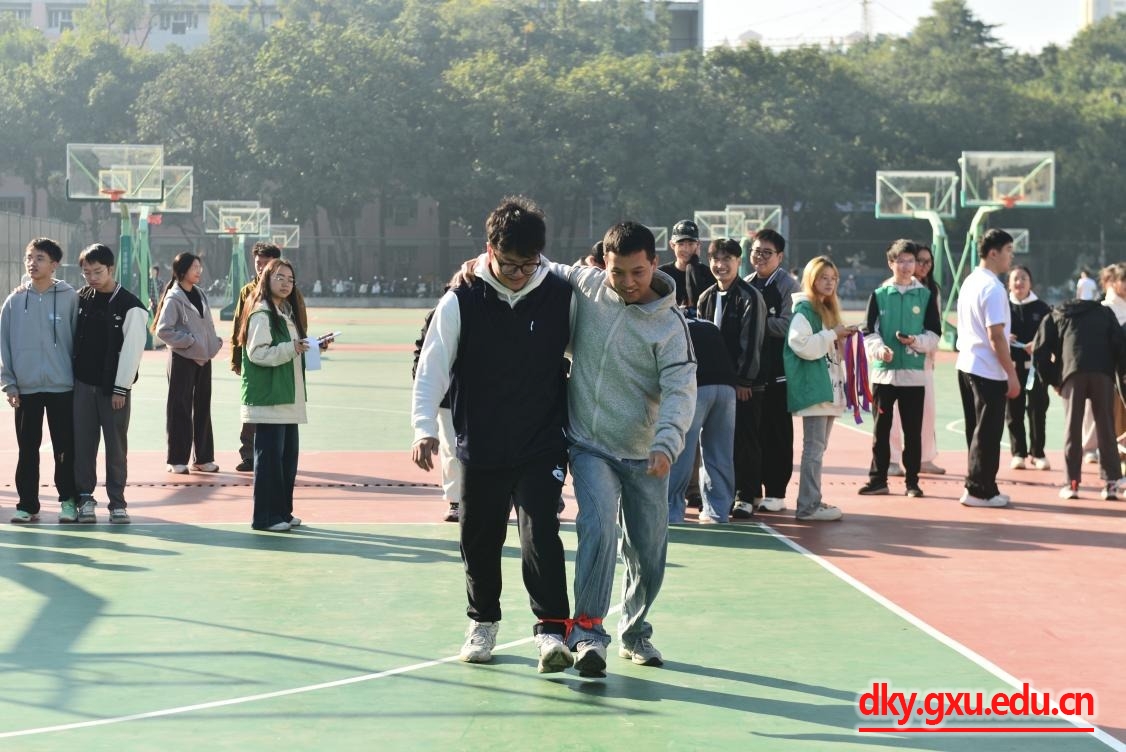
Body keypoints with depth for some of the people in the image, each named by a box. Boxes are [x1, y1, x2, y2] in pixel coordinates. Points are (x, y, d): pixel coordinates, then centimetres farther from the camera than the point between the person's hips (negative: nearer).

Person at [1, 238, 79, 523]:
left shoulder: (69, 297, -2)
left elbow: (78, 339, 1)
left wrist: (79, 378, -1)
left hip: (62, 386, -2)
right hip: (26, 387, 2)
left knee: (66, 448, 4)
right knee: (27, 449, 7)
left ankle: (68, 500, 15)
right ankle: (27, 504, 15)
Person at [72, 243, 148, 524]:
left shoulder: (130, 306, -9)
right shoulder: (81, 299, 7)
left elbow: (132, 349, -11)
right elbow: (74, 338, 14)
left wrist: (121, 388, -13)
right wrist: (71, 374, 7)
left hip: (114, 387, -4)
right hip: (83, 383, 4)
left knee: (116, 445, 1)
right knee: (83, 443, 4)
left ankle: (117, 502, 8)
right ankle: (85, 498, 13)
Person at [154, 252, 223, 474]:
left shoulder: (200, 294, 11)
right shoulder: (174, 298, -10)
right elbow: (162, 330, -15)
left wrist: (215, 342, 5)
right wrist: (189, 341, -15)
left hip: (203, 359, 7)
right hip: (183, 359, -7)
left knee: (202, 408, 11)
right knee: (180, 408, -1)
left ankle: (203, 458, 18)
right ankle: (177, 460, 5)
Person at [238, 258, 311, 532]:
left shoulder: (288, 313, 17)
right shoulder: (261, 314, -11)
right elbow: (257, 353, -19)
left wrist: (309, 347, 11)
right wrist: (291, 348, -24)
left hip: (289, 400, 9)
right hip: (268, 399, -9)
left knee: (289, 455, 11)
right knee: (269, 457, -5)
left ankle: (283, 511, 20)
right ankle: (265, 517, 0)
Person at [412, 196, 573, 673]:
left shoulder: (561, 296, -4)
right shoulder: (460, 302, -7)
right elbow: (432, 368, -5)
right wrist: (425, 429, -17)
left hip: (542, 447, -1)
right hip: (480, 450, 1)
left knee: (540, 534, -15)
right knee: (480, 540, 12)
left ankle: (551, 631, -13)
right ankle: (483, 624, 32)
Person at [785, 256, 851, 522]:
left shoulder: (826, 309, 18)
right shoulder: (803, 309, -10)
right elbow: (801, 344, -22)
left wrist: (841, 336, 9)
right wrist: (832, 334, -15)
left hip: (828, 387, 9)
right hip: (812, 387, -9)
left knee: (818, 447, 11)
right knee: (814, 448, -10)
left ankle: (813, 500, 16)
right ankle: (808, 505, -10)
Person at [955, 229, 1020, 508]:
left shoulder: (969, 282, 12)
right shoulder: (992, 288, -17)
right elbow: (996, 336, -20)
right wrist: (1012, 374, -16)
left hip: (966, 365, 9)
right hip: (988, 370, -9)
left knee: (977, 430, 14)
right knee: (988, 433, -2)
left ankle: (979, 486, 19)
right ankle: (979, 490, 1)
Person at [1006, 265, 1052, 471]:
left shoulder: (1042, 308, 3)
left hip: (1035, 366, 0)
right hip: (1011, 365, 0)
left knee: (1038, 410, 2)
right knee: (1013, 411, 3)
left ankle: (1037, 453, 13)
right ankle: (1018, 453, 13)